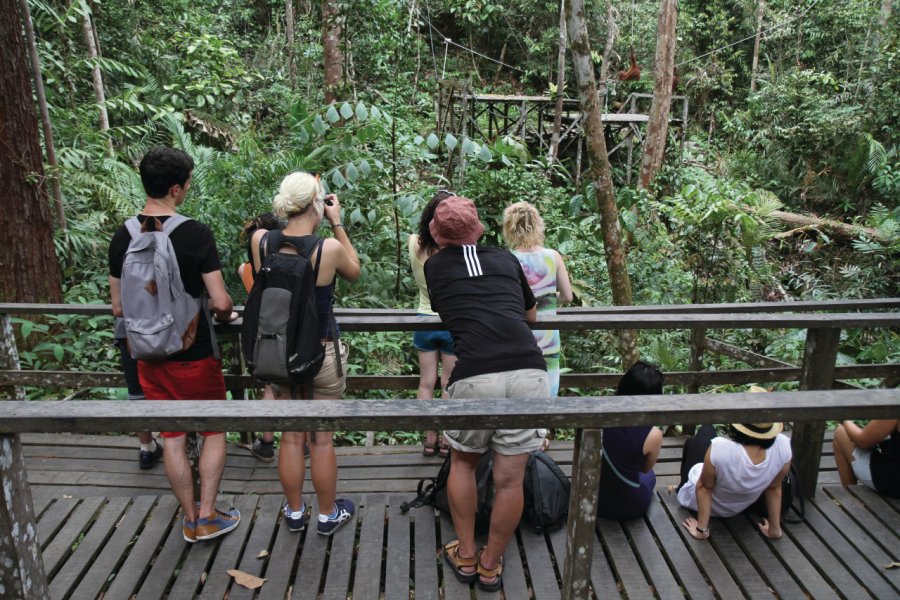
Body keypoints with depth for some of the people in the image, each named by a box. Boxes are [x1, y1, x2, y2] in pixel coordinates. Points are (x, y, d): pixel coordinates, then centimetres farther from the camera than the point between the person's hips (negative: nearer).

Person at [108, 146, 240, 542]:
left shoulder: (123, 237, -2)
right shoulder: (195, 233, -18)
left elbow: (119, 307, 4)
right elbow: (220, 301, -19)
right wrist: (226, 315, 3)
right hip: (195, 354, -5)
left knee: (173, 438, 15)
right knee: (214, 431, 14)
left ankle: (190, 520, 28)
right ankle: (207, 517, 18)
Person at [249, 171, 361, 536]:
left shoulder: (260, 240, -11)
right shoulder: (330, 248, -20)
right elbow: (354, 272, 2)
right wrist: (337, 223, 2)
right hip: (323, 354, -3)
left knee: (291, 437, 17)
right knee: (322, 440, 12)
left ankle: (295, 512, 34)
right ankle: (328, 515, 30)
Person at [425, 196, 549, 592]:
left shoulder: (435, 266, 16)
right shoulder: (505, 258, 21)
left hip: (475, 378, -1)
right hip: (529, 372, 2)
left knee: (463, 462, 24)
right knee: (510, 478, 13)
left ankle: (466, 556, 33)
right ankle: (490, 566, 29)